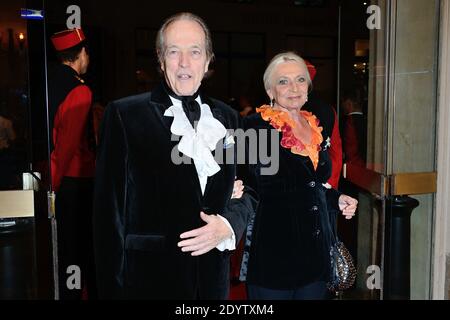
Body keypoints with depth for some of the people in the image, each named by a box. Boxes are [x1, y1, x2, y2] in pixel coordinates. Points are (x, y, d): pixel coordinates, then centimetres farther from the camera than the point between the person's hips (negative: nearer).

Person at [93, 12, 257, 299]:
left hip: (213, 277, 4)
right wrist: (112, 288, -8)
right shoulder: (125, 114, -8)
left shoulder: (227, 117, 5)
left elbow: (248, 189, 10)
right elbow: (110, 209, -8)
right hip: (150, 277, -3)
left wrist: (229, 223, -10)